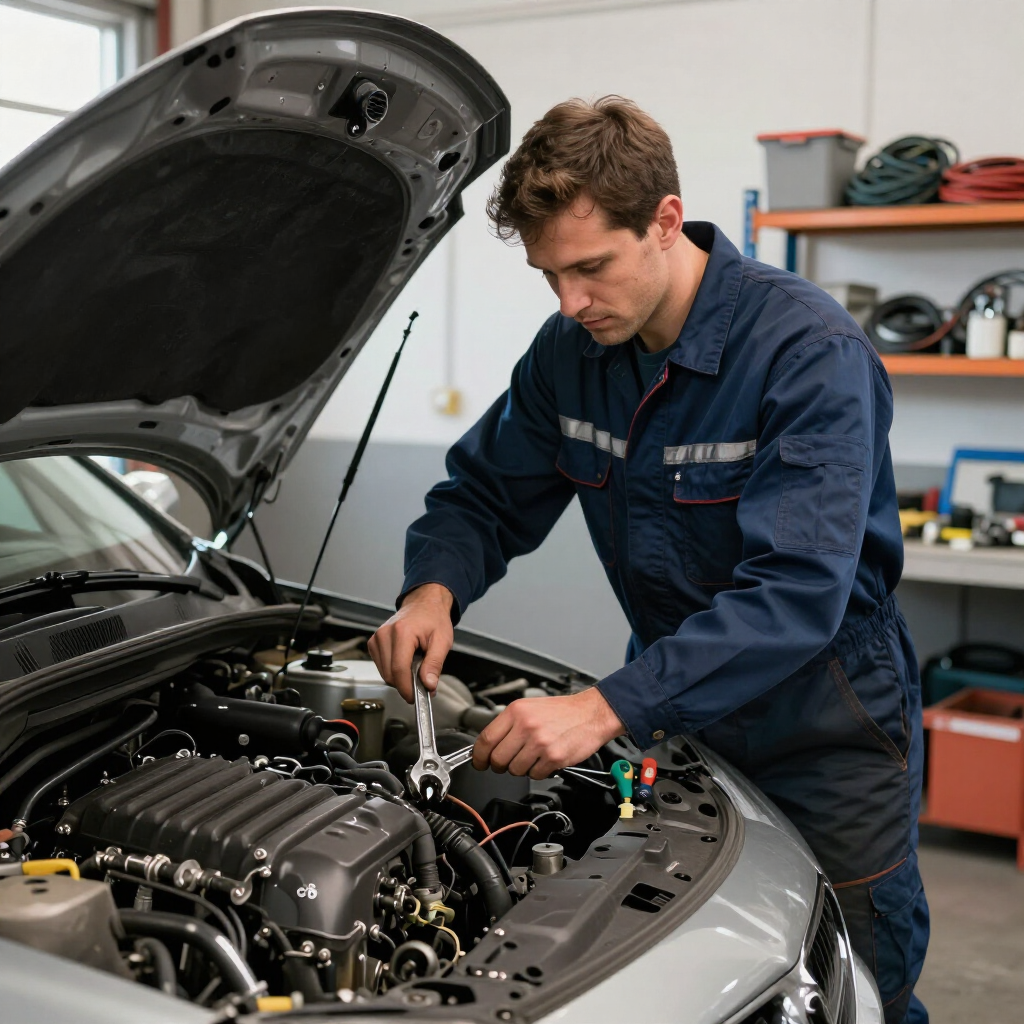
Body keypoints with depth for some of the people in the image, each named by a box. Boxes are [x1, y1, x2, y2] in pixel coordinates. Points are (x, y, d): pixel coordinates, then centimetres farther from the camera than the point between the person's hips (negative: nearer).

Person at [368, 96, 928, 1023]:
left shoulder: (809, 349, -25)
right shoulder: (572, 353, -5)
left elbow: (796, 590, -34)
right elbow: (487, 494, 5)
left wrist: (608, 707, -42)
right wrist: (433, 590, -18)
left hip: (825, 736, -5)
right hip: (676, 714, 5)